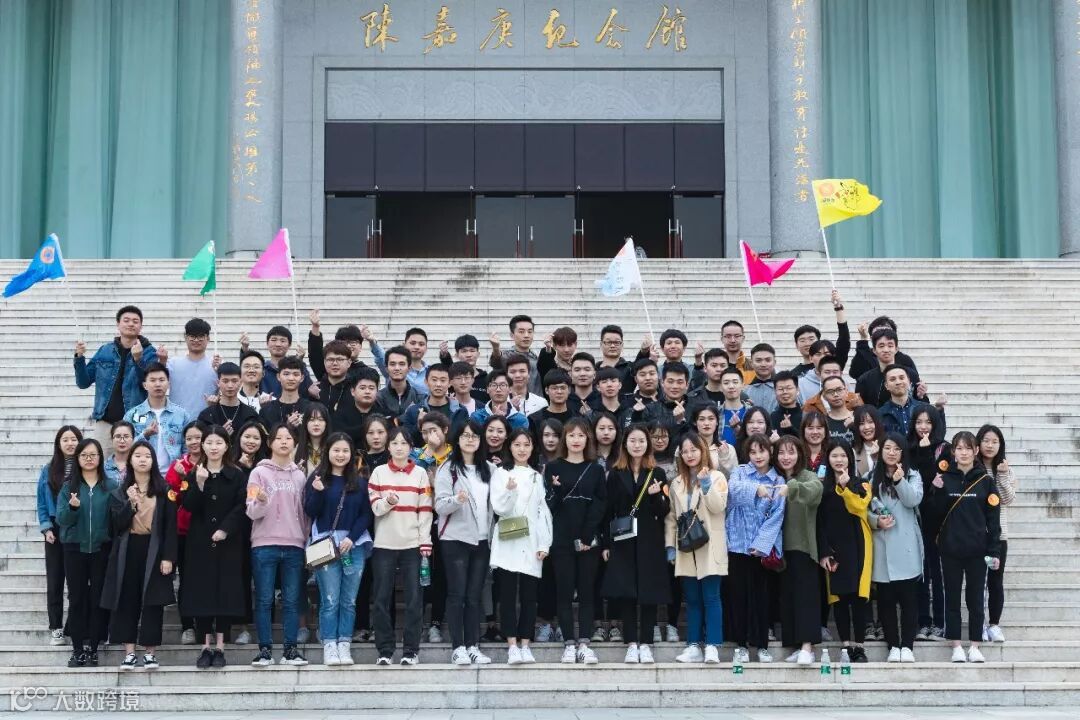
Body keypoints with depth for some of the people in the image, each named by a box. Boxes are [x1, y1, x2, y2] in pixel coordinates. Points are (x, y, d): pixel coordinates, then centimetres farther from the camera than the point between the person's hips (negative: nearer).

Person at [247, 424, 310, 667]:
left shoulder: (299, 476, 12)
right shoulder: (259, 472, 2)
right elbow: (252, 512, -5)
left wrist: (306, 540, 11)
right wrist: (261, 502, -25)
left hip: (294, 546, 3)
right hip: (264, 545, -3)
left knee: (292, 600, 3)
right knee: (264, 600, -1)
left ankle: (290, 649, 8)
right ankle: (265, 650, 4)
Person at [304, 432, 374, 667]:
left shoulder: (360, 481, 11)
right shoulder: (317, 479, 6)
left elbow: (366, 514, 7)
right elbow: (310, 512, 0)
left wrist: (351, 538, -6)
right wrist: (318, 492, -17)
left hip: (354, 545, 2)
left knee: (349, 600, 2)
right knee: (330, 600, -5)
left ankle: (345, 645, 5)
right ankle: (329, 647, -2)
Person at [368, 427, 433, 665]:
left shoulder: (420, 473, 7)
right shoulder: (379, 472, 7)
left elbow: (425, 511, 3)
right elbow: (375, 508, 2)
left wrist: (425, 545, -3)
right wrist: (388, 500, -20)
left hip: (412, 545, 0)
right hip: (384, 545, 0)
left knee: (413, 599, -2)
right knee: (382, 599, 1)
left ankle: (411, 650, 5)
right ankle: (385, 651, 9)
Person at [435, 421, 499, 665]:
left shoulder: (489, 469, 11)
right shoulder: (448, 469, -2)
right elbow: (440, 505, -11)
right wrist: (456, 500, -29)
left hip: (481, 539, 4)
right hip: (455, 538, -4)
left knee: (474, 596, 6)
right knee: (457, 594, -3)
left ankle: (473, 646, 9)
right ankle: (458, 647, 0)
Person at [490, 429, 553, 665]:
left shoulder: (538, 477, 16)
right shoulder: (501, 475, 6)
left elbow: (544, 512, 11)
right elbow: (499, 508, -4)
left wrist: (545, 544, 1)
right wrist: (509, 491, -23)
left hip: (531, 544, 3)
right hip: (508, 543, -3)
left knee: (529, 596, 1)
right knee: (508, 594, -4)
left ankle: (525, 645, 5)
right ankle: (512, 646, -4)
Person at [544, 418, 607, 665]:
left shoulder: (596, 470, 8)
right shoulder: (553, 468, 5)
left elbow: (600, 505, 2)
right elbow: (550, 506, 1)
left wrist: (587, 537, -9)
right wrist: (556, 491, -22)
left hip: (589, 540, 1)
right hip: (562, 540, -1)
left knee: (587, 591, 1)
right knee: (564, 591, -1)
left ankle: (584, 644, 3)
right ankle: (569, 644, 3)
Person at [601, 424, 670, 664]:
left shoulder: (657, 474, 5)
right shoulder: (615, 474, 7)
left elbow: (664, 513, 3)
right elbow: (609, 511, 5)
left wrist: (657, 496, -18)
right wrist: (606, 544, 2)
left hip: (650, 541, 0)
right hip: (623, 541, 0)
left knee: (649, 592, -1)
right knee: (626, 592, -1)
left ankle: (645, 644, 6)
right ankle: (631, 643, 6)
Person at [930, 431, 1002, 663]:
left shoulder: (985, 480, 1)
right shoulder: (944, 478, 2)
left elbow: (993, 519, 0)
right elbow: (938, 513, 0)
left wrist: (995, 551, -4)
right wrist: (937, 491, -16)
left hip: (977, 550, -1)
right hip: (950, 549, 1)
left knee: (975, 600, 6)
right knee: (952, 598, 6)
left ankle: (975, 647, 15)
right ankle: (956, 647, 14)